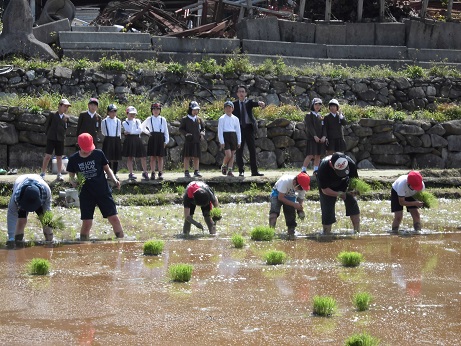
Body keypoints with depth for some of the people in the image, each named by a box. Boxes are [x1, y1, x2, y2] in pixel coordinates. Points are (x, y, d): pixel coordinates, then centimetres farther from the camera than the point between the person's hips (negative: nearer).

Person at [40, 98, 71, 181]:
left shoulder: (66, 117, 6)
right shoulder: (52, 115, -3)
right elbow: (46, 125, 5)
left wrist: (63, 136, 7)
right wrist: (48, 134, 6)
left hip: (60, 139, 3)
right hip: (51, 139, -3)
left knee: (59, 157, 6)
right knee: (47, 156, -6)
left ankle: (59, 175, 10)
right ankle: (43, 173, 1)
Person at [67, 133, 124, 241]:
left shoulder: (98, 154, -4)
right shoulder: (74, 159, -3)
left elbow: (107, 169, 8)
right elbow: (71, 175, 9)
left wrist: (114, 180, -8)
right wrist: (73, 182, -13)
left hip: (103, 192, 0)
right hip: (86, 195, 0)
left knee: (114, 218, 0)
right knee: (86, 223, -2)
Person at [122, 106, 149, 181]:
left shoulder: (137, 121, 14)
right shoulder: (125, 123, 5)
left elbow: (140, 130, -1)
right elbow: (128, 130, -12)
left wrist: (130, 132, -5)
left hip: (137, 140, 3)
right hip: (129, 140, -3)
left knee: (143, 156, 0)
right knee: (130, 157, -2)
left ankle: (145, 172, 10)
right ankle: (131, 173, 3)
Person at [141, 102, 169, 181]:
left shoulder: (163, 120, 6)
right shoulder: (149, 119, 6)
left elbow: (166, 131, 7)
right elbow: (142, 127, 19)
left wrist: (166, 141, 2)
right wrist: (147, 131, 6)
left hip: (160, 138, 0)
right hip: (152, 138, 0)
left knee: (160, 157, 0)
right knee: (152, 157, 0)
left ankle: (160, 173, 2)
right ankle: (153, 173, 1)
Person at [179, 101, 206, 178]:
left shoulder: (199, 119, 11)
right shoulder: (185, 119, 0)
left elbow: (203, 128, 18)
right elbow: (181, 129, 1)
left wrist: (202, 134, -2)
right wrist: (186, 134, -16)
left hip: (197, 141, 4)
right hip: (188, 141, -4)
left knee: (196, 157, 7)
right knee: (187, 156, -2)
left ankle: (196, 171, 14)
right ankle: (186, 172, 1)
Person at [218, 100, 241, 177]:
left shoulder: (235, 119, 10)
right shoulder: (222, 119, -1)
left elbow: (238, 130, 13)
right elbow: (220, 131, -3)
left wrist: (239, 142, 8)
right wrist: (222, 142, -10)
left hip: (233, 136, 4)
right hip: (225, 136, -4)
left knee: (232, 155, 3)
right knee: (228, 155, -13)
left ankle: (229, 171, 10)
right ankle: (224, 166, 12)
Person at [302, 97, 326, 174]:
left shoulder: (321, 116, 16)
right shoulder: (309, 115, 0)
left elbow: (323, 127, 8)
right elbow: (310, 127, -11)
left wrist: (324, 136, -8)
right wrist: (315, 136, -21)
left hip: (320, 139, 6)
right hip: (312, 138, -6)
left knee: (318, 155, 5)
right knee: (310, 155, -13)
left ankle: (316, 170, 11)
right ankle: (303, 170, -11)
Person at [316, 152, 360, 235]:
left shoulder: (350, 163, -33)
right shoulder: (323, 168, -39)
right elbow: (324, 190, -25)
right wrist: (338, 194, -34)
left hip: (343, 182, 2)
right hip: (328, 187, -2)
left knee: (352, 202, -11)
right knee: (327, 210, -9)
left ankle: (357, 230, -6)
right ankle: (326, 233, 5)